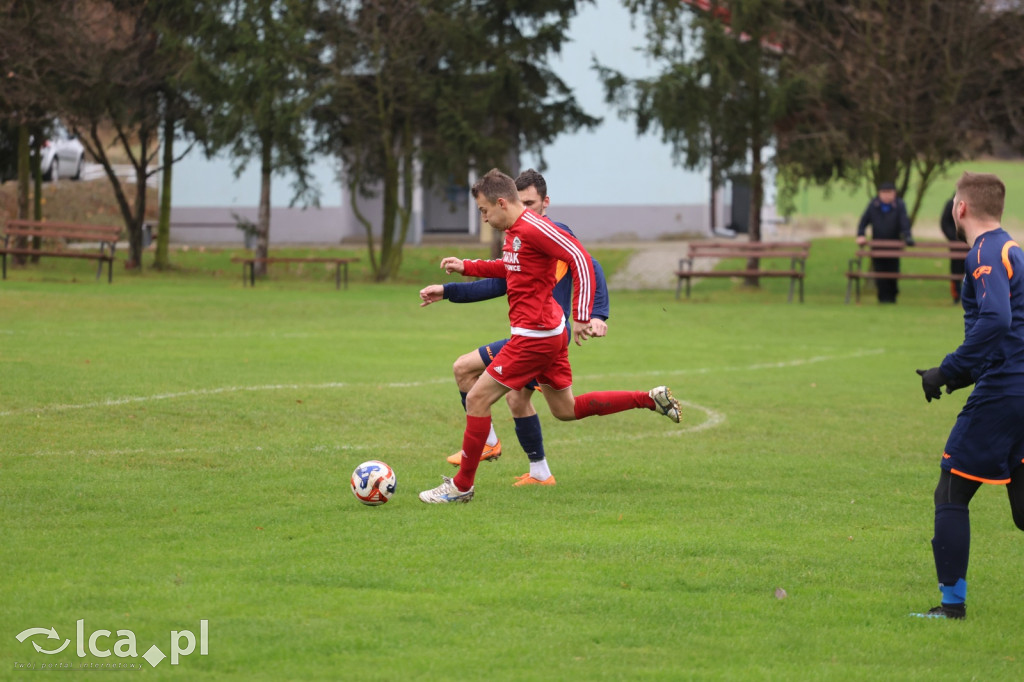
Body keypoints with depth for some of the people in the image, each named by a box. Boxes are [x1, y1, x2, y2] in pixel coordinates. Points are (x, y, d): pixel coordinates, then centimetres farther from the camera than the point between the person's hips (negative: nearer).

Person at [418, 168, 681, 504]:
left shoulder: (534, 228, -19)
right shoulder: (513, 231, 11)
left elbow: (581, 260, -24)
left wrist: (582, 317, -26)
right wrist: (466, 267, 24)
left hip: (535, 335, -11)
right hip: (550, 333, 11)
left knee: (477, 398, -6)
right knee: (566, 410, 19)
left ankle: (461, 486, 2)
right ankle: (651, 399, 20)